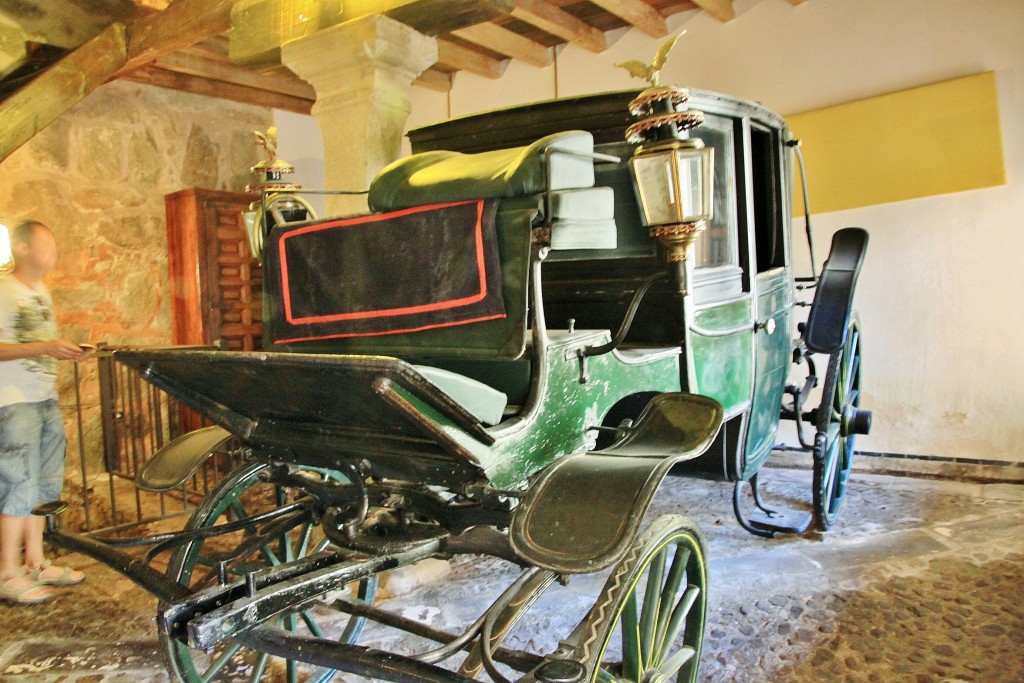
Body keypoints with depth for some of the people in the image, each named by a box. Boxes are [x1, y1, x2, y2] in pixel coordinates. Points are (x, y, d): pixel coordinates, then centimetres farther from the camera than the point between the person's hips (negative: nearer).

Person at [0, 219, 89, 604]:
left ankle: (35, 563, 21)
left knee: (44, 485, 11)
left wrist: (66, 352, 10)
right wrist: (43, 347, -25)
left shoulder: (42, 292, 16)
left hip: (46, 399, 8)